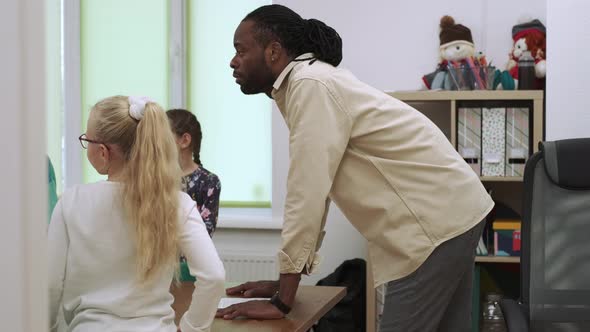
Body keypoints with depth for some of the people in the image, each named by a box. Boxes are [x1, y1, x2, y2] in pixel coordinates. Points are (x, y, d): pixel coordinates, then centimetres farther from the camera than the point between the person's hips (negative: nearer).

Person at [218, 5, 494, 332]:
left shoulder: (311, 85, -18)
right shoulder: (308, 84, 12)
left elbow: (307, 195, -22)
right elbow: (314, 191, 14)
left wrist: (281, 300, -17)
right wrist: (285, 282, 14)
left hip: (435, 223, -10)